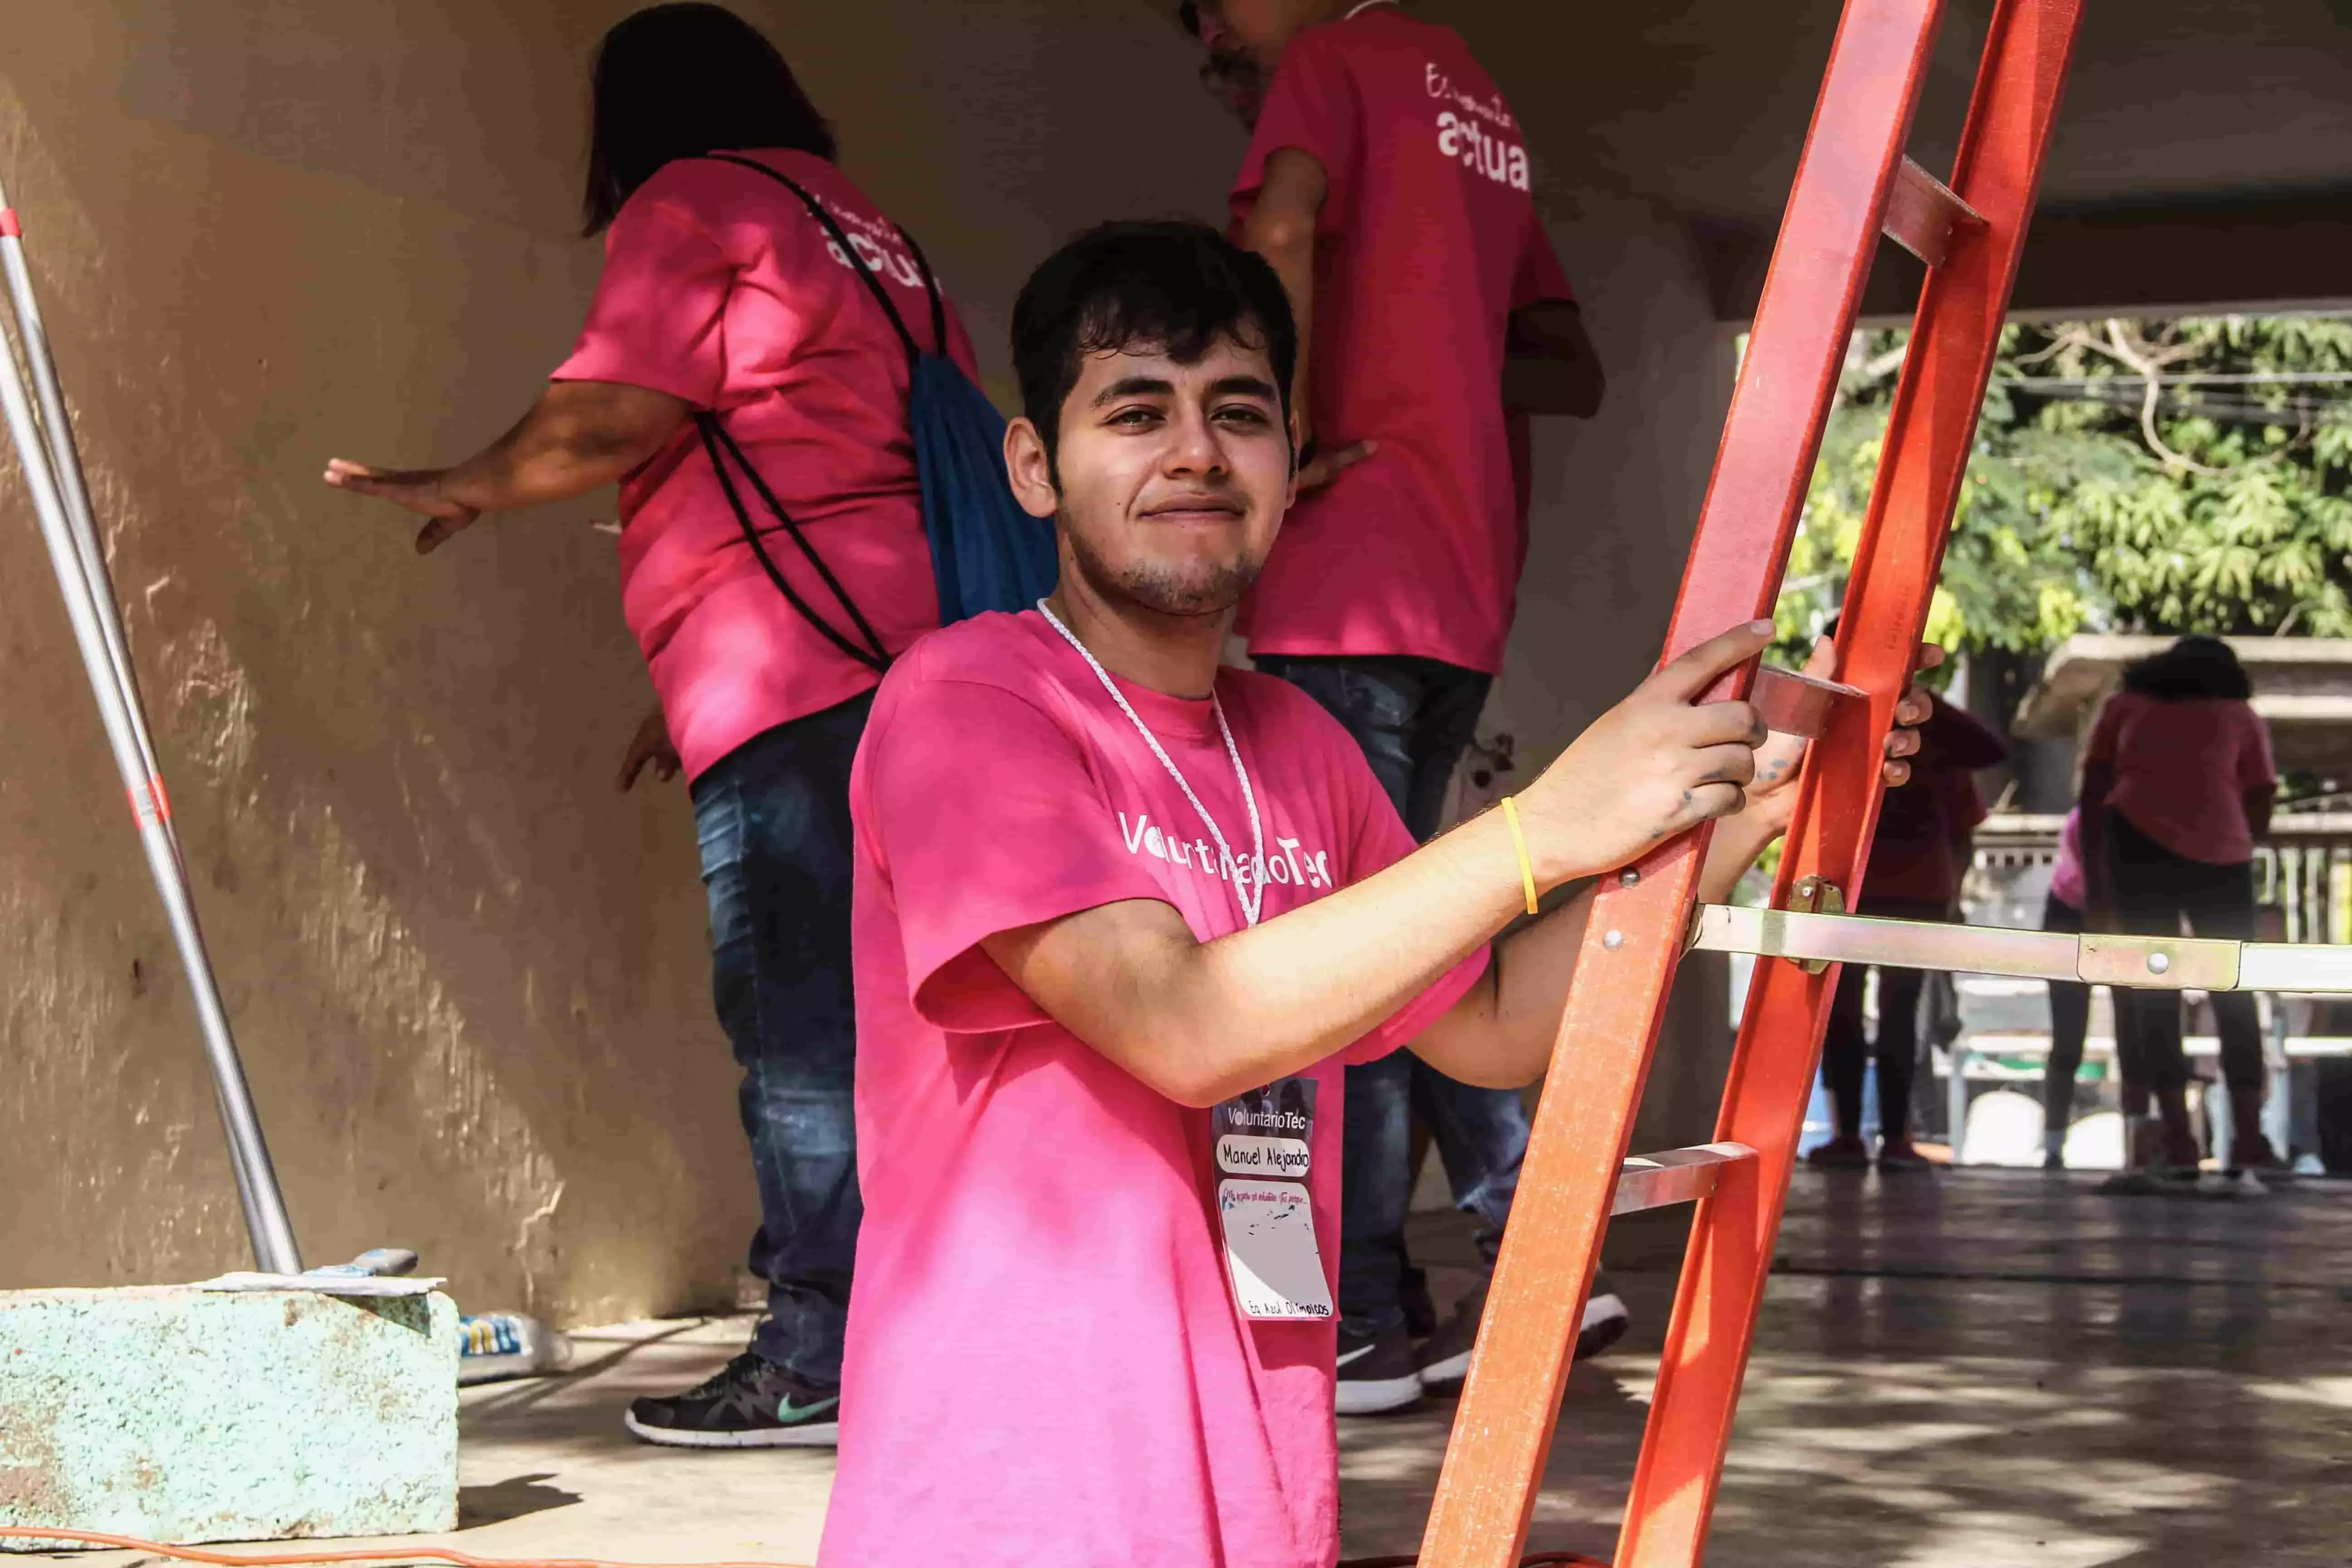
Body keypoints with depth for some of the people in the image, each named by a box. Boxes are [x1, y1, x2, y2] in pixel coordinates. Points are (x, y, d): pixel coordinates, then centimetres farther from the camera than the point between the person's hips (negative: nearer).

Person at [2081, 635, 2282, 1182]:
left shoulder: (2125, 705, 20)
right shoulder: (2242, 715, 19)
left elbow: (2092, 800, 12)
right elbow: (2260, 809, 13)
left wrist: (2096, 885, 13)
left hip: (2140, 845, 0)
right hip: (2223, 854, 0)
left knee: (2152, 993, 1)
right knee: (2234, 994, 8)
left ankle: (2177, 1137, -7)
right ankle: (2249, 1134, 0)